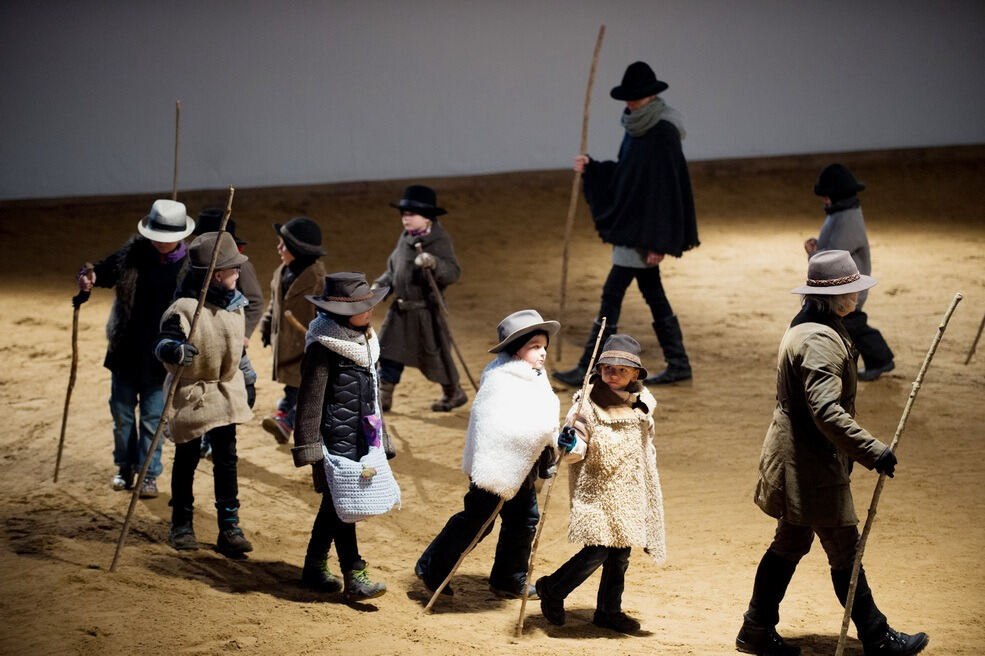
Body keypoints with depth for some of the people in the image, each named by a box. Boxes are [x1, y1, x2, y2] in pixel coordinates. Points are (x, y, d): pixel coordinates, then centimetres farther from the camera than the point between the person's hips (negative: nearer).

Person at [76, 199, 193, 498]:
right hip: (125, 351, 3)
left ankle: (149, 474, 16)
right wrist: (88, 276, -19)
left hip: (160, 357, -3)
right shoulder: (134, 251, -5)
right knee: (122, 413, 14)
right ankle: (125, 467, 32)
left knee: (153, 418, 4)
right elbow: (106, 270, 4)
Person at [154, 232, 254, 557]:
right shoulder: (184, 308, -22)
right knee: (187, 458, 8)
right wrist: (173, 350, -48)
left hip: (226, 390, 6)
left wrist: (244, 371, 27)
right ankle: (181, 523, 24)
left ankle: (229, 525, 7)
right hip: (190, 392, -6)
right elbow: (163, 343, -26)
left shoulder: (234, 302, 2)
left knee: (226, 458, 3)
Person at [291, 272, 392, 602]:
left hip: (359, 437, 9)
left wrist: (379, 436, 25)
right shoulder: (322, 348, -16)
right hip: (335, 440, -9)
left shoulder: (364, 340, 11)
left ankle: (315, 566, 26)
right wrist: (309, 448, -18)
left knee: (335, 503, 15)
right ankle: (355, 578, -9)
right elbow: (310, 400, -16)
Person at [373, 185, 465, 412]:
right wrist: (380, 284, 7)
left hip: (426, 310, -7)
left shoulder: (439, 241, -15)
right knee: (390, 351, 6)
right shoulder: (405, 239, 9)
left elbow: (453, 272, -26)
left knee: (433, 355, 4)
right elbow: (393, 268, 22)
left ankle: (454, 393, 24)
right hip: (401, 309, 7)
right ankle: (383, 396, 14)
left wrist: (433, 263, -42)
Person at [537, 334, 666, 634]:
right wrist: (570, 445, -34)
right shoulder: (589, 403, -10)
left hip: (631, 494, 6)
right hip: (596, 490, -6)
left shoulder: (642, 404, 7)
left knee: (620, 554, 9)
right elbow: (577, 451, -11)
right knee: (597, 550, -12)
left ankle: (609, 610, 23)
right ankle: (552, 589, 9)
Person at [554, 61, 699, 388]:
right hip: (629, 224, 9)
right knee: (652, 293, 13)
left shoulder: (663, 134, -17)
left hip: (645, 229, -9)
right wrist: (591, 168, 3)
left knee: (612, 293, -7)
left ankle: (589, 370, -4)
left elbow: (665, 188, -20)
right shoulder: (636, 130, 10)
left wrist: (657, 241, -21)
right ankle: (678, 364, 19)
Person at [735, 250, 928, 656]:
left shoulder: (803, 330, 12)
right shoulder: (821, 340, -22)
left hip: (795, 460, 11)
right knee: (845, 551, 0)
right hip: (814, 467, -11)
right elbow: (826, 411, -31)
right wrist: (872, 451, -30)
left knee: (790, 544, 17)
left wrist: (853, 451, 25)